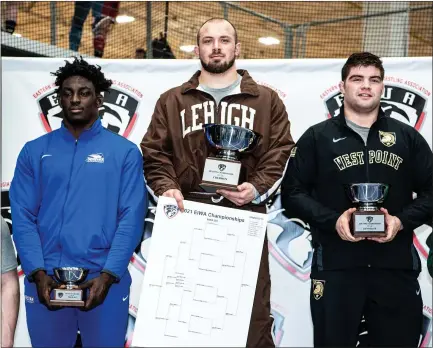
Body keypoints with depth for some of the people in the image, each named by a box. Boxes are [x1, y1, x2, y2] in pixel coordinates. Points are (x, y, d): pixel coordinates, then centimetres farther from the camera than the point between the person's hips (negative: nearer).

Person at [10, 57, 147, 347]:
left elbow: (131, 218, -5)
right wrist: (38, 272, -12)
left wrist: (108, 274, -16)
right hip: (45, 281, 2)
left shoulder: (125, 152, 2)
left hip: (105, 279, -1)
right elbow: (23, 216, 1)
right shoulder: (35, 151, 7)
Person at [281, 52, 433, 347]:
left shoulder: (407, 137, 11)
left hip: (397, 267, 2)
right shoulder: (317, 137, 6)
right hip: (335, 267, -1)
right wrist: (333, 220, -14)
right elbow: (292, 193, 1)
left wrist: (402, 220, -10)